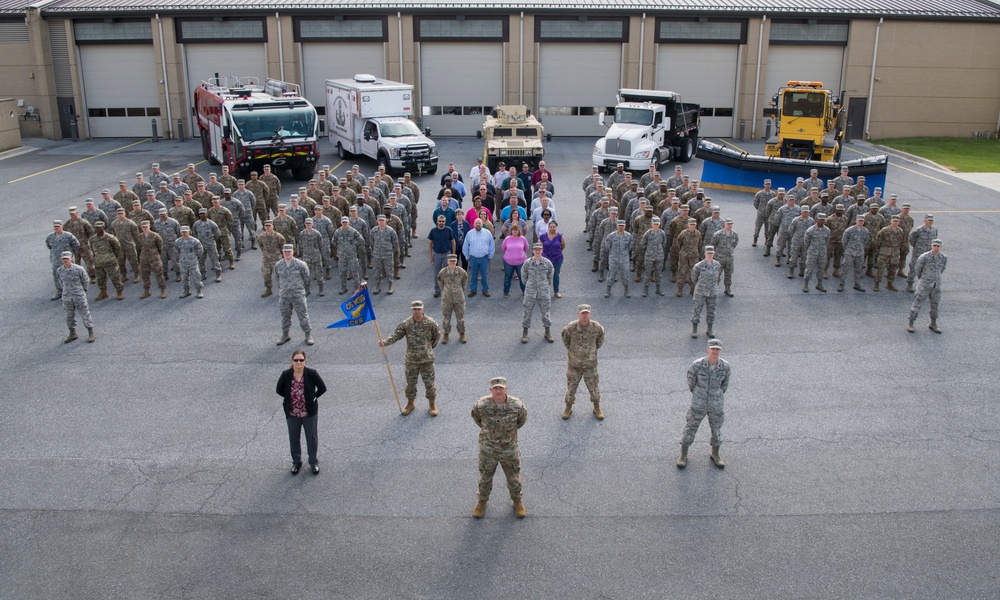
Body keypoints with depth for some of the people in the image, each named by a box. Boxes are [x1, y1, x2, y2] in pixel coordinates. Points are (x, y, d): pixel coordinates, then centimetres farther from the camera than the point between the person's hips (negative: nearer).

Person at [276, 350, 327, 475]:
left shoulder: (312, 373, -19)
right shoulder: (286, 374, -15)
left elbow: (322, 388, -8)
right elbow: (279, 390, 1)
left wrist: (313, 398, -4)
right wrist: (289, 397, 3)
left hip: (309, 413, -1)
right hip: (292, 414, 1)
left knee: (312, 437, 16)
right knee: (294, 438, 18)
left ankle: (313, 462, 37)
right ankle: (296, 462, 40)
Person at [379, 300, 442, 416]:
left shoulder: (430, 323, -11)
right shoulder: (406, 324, -9)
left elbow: (437, 335, 6)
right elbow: (396, 335, -12)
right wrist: (385, 342, -30)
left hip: (427, 360, -1)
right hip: (411, 360, 1)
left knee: (429, 383, 9)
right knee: (411, 383, 14)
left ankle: (432, 404, 29)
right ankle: (410, 403, 35)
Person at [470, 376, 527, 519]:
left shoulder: (517, 405, -24)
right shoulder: (481, 405, -25)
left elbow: (522, 418, 1)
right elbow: (475, 416, 0)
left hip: (509, 449, 0)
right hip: (488, 449, 0)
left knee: (514, 478, 19)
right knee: (485, 478, 20)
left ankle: (517, 500, 47)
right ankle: (482, 502, 46)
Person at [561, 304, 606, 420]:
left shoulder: (596, 327, -18)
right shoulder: (571, 327, -21)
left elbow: (600, 340, 6)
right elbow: (565, 338, 3)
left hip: (590, 364, 0)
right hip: (574, 364, 0)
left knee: (594, 387, 13)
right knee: (571, 387, 13)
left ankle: (597, 408, 36)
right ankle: (568, 408, 36)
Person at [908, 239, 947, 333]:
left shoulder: (944, 258, -3)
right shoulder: (924, 257, -15)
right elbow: (917, 268, 1)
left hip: (936, 285, 4)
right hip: (924, 285, -4)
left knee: (935, 305, 13)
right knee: (917, 303, -2)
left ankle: (933, 324, 29)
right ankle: (910, 324, 9)